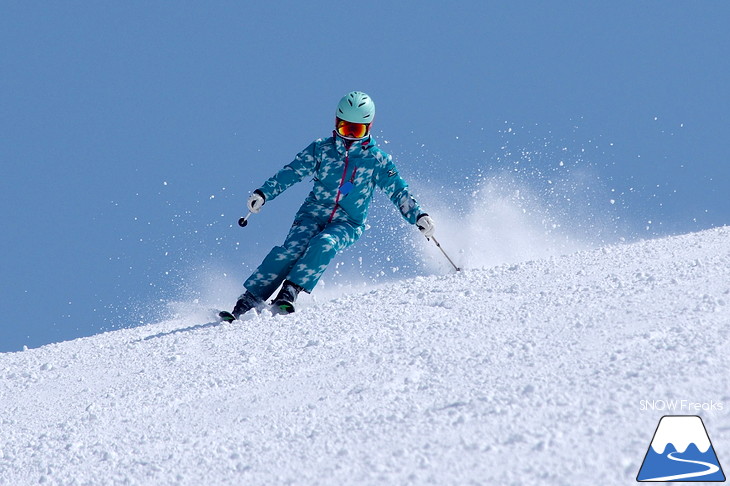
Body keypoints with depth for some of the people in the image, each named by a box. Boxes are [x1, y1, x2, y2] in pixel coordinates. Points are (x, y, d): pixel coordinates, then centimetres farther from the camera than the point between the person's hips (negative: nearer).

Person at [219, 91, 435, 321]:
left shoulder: (378, 160, 2)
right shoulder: (321, 150, 4)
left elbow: (399, 193, 2)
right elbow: (291, 173, 3)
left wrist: (419, 217, -13)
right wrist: (263, 194, -9)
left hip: (348, 224, 0)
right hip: (313, 213, 0)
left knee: (324, 245, -34)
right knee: (292, 249, -25)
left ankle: (289, 294, -32)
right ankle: (246, 302, -26)